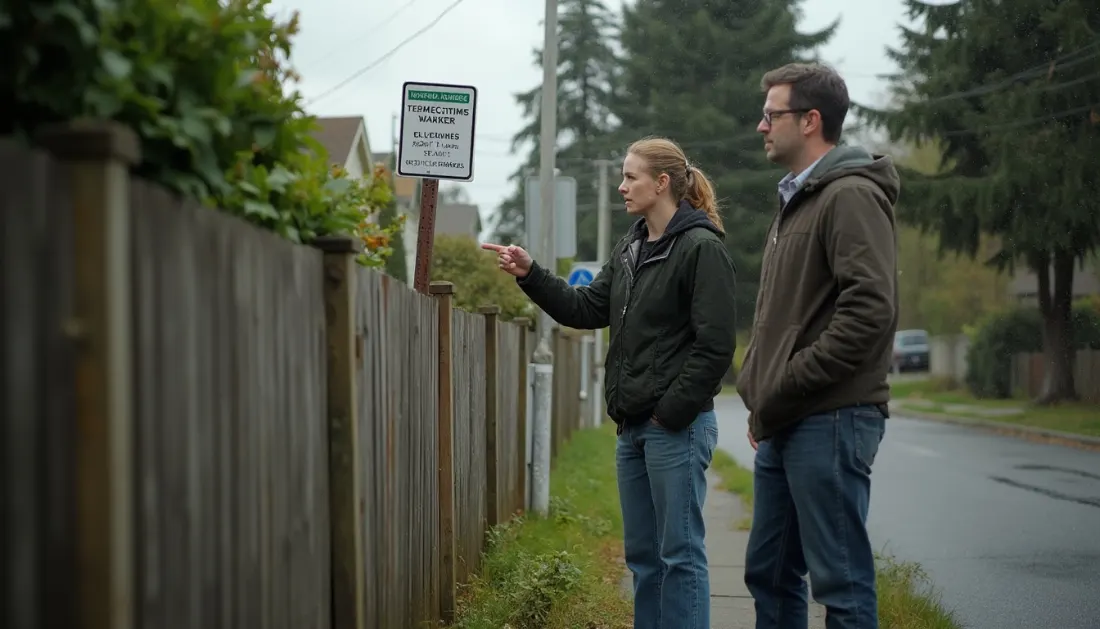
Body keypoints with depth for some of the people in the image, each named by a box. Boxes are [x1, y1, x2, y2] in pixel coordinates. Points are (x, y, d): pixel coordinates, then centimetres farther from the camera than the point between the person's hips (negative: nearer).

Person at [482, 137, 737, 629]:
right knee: (642, 553, 13)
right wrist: (529, 275, 4)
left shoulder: (702, 248, -11)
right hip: (632, 426, 9)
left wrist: (671, 413, -16)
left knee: (680, 552, -4)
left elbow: (714, 347, -16)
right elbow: (587, 310, 15)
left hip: (677, 426, -9)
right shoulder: (629, 249, 15)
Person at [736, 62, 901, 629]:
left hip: (831, 420, -10)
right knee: (768, 572, 15)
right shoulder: (795, 201, 19)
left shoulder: (851, 196, -10)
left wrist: (780, 393, -17)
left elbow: (869, 313, -21)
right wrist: (758, 393, 11)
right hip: (781, 427, 10)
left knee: (841, 582, -5)